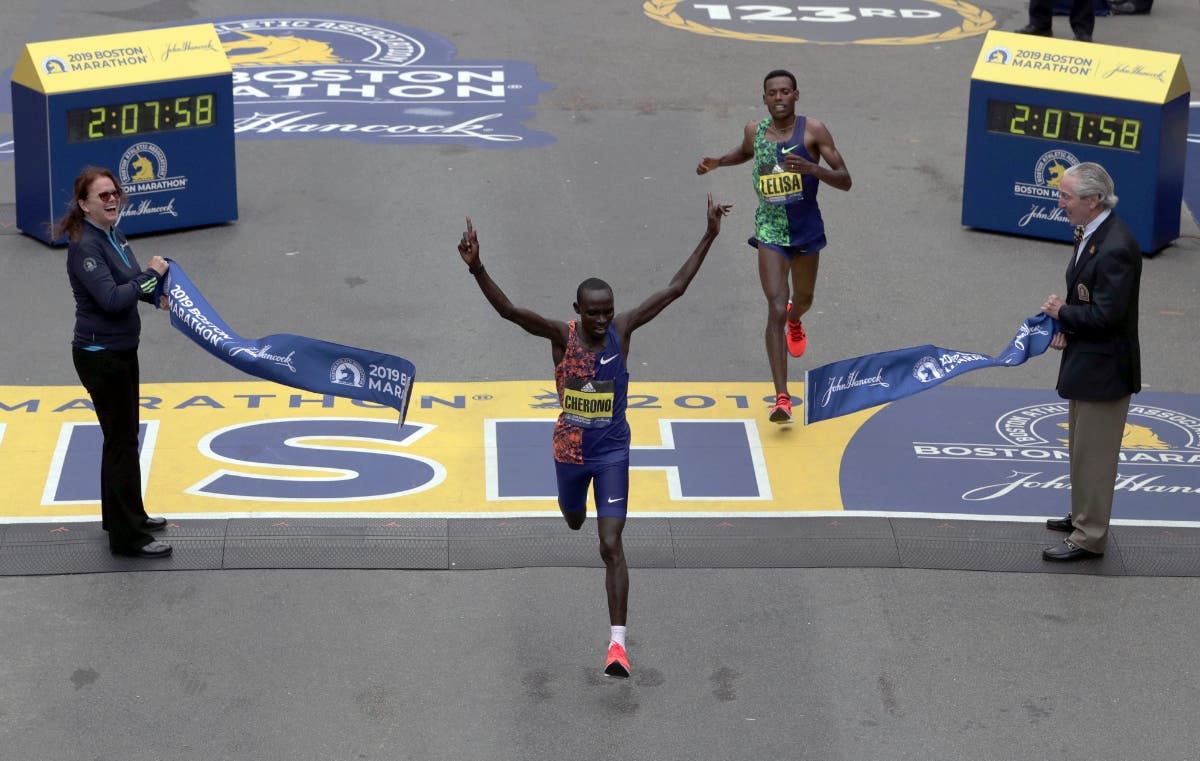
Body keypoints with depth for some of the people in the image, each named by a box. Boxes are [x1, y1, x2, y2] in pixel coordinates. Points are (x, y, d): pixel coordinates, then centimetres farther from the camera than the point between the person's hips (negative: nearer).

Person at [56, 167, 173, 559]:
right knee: (121, 442, -3)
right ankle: (126, 536, 4)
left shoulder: (113, 234, 5)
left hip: (121, 350, 9)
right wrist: (151, 274, -19)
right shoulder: (85, 246, -22)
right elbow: (111, 298, -29)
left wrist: (156, 296, 1)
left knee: (124, 436, 20)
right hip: (99, 355, -9)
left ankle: (125, 514, 35)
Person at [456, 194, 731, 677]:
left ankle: (617, 641, -11)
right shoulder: (561, 335, -15)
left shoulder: (622, 330, -12)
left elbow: (675, 289, -10)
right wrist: (477, 269, -45)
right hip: (570, 449, 1)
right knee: (574, 521, 27)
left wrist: (709, 237, -14)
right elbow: (508, 310, -29)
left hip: (612, 451, -1)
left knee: (611, 546, -10)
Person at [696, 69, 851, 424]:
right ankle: (782, 398, -20)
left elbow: (845, 181, -12)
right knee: (775, 310, -16)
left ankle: (795, 320, 66)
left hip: (806, 227, 0)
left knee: (803, 298, 25)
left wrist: (810, 167, -29)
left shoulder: (813, 130, -11)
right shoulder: (754, 131, -1)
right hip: (770, 230, 0)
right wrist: (717, 162, 7)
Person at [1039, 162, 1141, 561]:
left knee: (1093, 453, 0)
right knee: (1082, 449, 23)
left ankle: (1089, 537, 9)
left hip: (1105, 367, -10)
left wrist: (1062, 313, -12)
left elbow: (1105, 314, -27)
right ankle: (1083, 516, 37)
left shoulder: (1115, 247, -26)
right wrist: (1066, 326, -3)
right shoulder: (1089, 233, 5)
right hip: (1085, 360, 10)